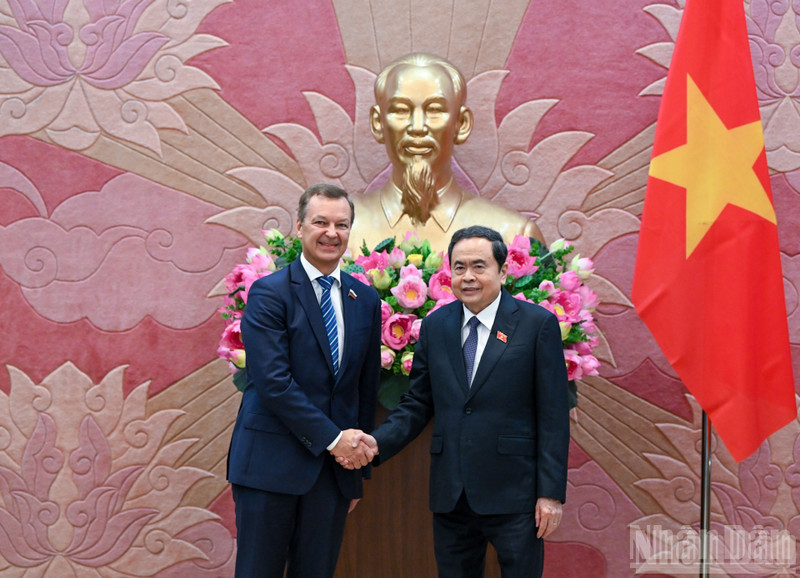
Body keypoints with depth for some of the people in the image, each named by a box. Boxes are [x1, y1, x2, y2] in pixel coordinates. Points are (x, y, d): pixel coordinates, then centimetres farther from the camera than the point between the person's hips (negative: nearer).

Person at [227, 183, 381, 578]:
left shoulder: (366, 301, 10)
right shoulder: (268, 293, -6)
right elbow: (273, 382, -15)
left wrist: (359, 465, 14)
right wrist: (331, 437, -15)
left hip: (336, 466, 5)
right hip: (272, 462, -4)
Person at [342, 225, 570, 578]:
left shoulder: (538, 324, -4)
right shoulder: (434, 326, 8)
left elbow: (553, 415, -5)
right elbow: (418, 404, 11)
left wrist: (551, 493, -8)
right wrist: (379, 443, -7)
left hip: (513, 495, -3)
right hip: (450, 494, 4)